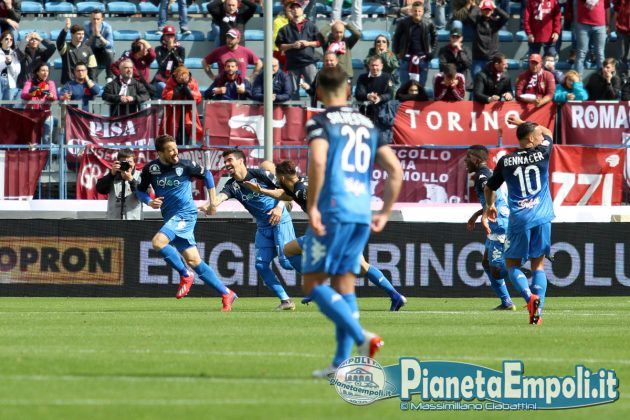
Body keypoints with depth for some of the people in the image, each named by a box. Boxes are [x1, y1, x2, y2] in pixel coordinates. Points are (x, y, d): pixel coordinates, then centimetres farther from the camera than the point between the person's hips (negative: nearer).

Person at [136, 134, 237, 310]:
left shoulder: (185, 165, -9)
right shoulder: (150, 169, -1)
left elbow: (206, 175, 8)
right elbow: (140, 190, 13)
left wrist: (212, 202, 8)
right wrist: (149, 202, -9)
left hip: (185, 214, -5)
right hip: (171, 219, 5)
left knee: (158, 242, -25)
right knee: (194, 261, 3)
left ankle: (185, 275, -9)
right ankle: (226, 294, 10)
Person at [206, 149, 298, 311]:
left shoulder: (260, 174, -11)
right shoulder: (232, 186, 0)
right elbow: (221, 196, -21)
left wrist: (279, 207, -21)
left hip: (280, 220, -6)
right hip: (263, 226, 6)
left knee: (287, 261, -15)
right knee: (261, 265, -3)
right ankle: (285, 300, 5)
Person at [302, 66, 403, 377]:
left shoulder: (320, 123, -3)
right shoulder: (368, 125, 16)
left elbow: (318, 161, -21)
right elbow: (395, 170, 13)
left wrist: (312, 207, -17)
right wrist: (385, 214, 18)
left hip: (333, 211, -7)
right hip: (362, 212, 7)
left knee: (313, 284, -3)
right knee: (344, 283, 13)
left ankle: (362, 338, -20)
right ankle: (342, 362, 9)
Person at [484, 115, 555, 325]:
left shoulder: (505, 161, 1)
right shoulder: (542, 154, -1)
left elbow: (489, 188, 16)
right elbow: (547, 132, 23)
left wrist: (490, 206, 37)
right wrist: (521, 123, 36)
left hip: (519, 219, -1)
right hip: (542, 217, 1)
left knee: (512, 264, 9)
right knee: (538, 265, 10)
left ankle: (530, 296, -17)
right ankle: (538, 309, -1)